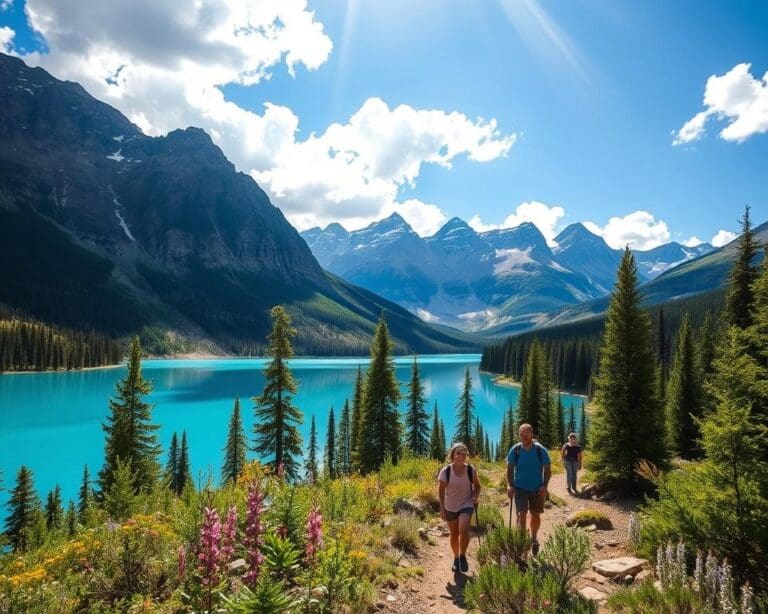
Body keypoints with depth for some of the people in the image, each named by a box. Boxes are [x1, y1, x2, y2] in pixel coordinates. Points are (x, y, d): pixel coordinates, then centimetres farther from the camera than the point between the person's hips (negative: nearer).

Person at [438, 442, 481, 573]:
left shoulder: (471, 470, -14)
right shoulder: (445, 471, -17)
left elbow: (477, 485, 3)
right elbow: (441, 491, -8)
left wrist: (475, 497, -14)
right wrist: (442, 508, -10)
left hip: (466, 505, -1)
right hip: (450, 507, 1)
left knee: (464, 530, -21)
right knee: (454, 534, 13)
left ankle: (463, 556, 5)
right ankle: (456, 558, 38)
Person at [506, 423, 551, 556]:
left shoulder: (540, 450, -12)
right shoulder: (515, 450, -10)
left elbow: (548, 469, -4)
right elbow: (510, 469, -2)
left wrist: (544, 486, -16)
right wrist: (509, 485, -15)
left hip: (537, 489, 1)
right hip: (520, 488, -1)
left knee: (535, 515, 14)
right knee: (521, 515, -14)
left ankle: (533, 539, 39)